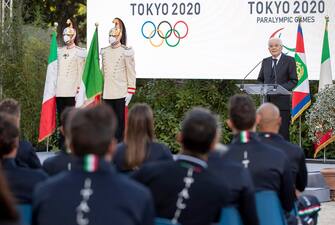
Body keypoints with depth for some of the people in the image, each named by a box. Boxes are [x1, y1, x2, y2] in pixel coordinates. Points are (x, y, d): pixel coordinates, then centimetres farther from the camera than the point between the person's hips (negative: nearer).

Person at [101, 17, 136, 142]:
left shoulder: (125, 52, -5)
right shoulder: (105, 51, 10)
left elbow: (131, 74, -5)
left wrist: (130, 92, -9)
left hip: (120, 93, -5)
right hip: (107, 93, 5)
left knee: (120, 120, 1)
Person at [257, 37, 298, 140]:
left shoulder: (289, 60, 1)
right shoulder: (265, 62, 16)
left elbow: (294, 81, -3)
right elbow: (260, 80, 21)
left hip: (282, 102, -5)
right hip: (267, 101, 5)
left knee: (283, 132, -4)